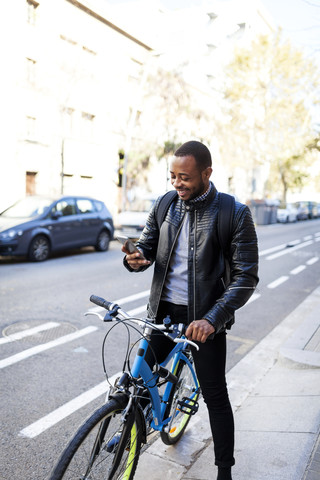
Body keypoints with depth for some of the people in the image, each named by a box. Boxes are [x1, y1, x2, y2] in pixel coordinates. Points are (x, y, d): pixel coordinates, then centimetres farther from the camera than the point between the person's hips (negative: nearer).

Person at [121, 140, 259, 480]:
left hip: (204, 318, -3)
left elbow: (246, 276, -13)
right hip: (163, 311, 4)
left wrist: (212, 318, -23)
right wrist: (136, 258, -18)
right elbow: (147, 246, 8)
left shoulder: (234, 213, -13)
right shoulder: (163, 206, 0)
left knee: (215, 397, 7)